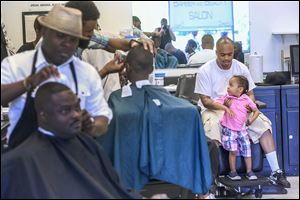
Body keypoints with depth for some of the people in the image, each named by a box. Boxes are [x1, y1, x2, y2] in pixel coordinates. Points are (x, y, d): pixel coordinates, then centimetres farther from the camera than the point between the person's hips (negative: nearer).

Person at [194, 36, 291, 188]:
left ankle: (276, 172, -12)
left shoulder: (241, 68, 6)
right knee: (212, 133, -36)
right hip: (214, 109, -4)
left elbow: (250, 94, 9)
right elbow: (205, 101, -10)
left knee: (263, 124, -18)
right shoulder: (205, 71, -7)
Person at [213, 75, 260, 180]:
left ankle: (249, 172, 16)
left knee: (247, 149, 2)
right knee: (233, 151, -6)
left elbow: (256, 111, 9)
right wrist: (226, 108, -24)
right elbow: (215, 103, -13)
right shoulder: (227, 97, -2)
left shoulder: (246, 99, 1)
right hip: (229, 129, -2)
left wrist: (251, 120, -6)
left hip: (242, 129, 2)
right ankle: (232, 172, 10)